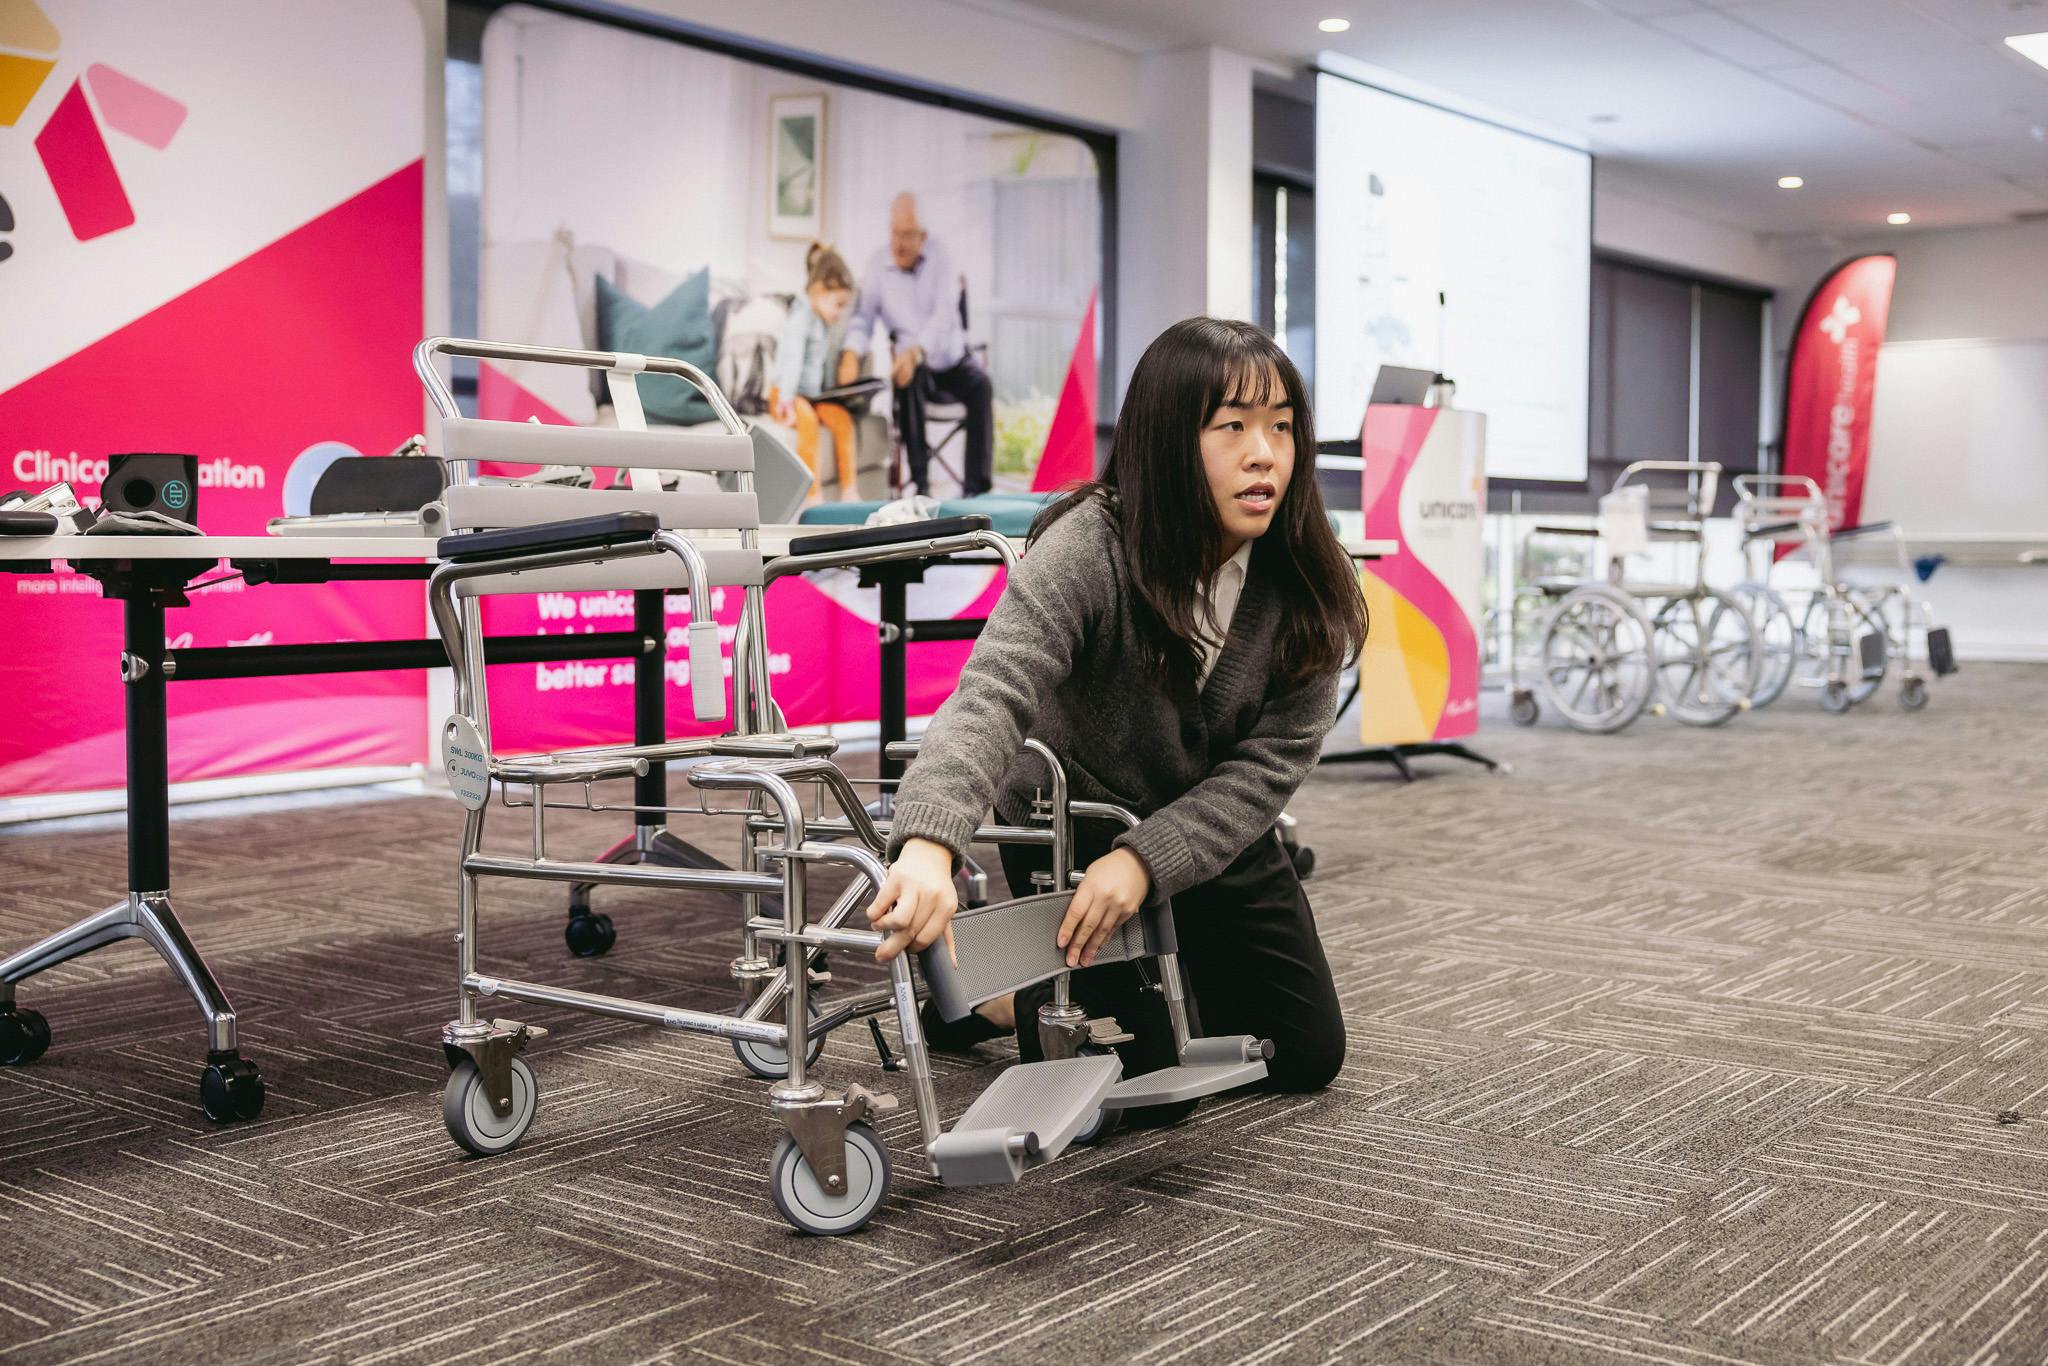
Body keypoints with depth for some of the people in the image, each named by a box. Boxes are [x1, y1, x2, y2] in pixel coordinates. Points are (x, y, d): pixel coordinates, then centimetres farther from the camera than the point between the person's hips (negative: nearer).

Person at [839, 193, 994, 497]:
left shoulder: (938, 257, -6)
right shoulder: (878, 266, -2)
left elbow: (944, 313, -19)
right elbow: (864, 316, -5)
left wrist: (915, 351, -37)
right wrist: (851, 353, -28)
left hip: (951, 359, 0)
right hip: (916, 365, 0)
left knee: (981, 386, -30)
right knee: (908, 379, -34)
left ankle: (977, 486, -31)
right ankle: (919, 481, -32)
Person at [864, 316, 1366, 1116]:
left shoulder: (1309, 589, -16)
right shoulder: (1089, 551, -29)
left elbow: (1270, 764, -17)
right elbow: (992, 695, -43)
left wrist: (1145, 860, -31)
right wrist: (930, 847, -62)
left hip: (1213, 836, 5)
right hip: (1071, 830, -4)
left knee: (1308, 1055, 7)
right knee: (1147, 1084, -10)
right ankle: (1008, 995, 18)